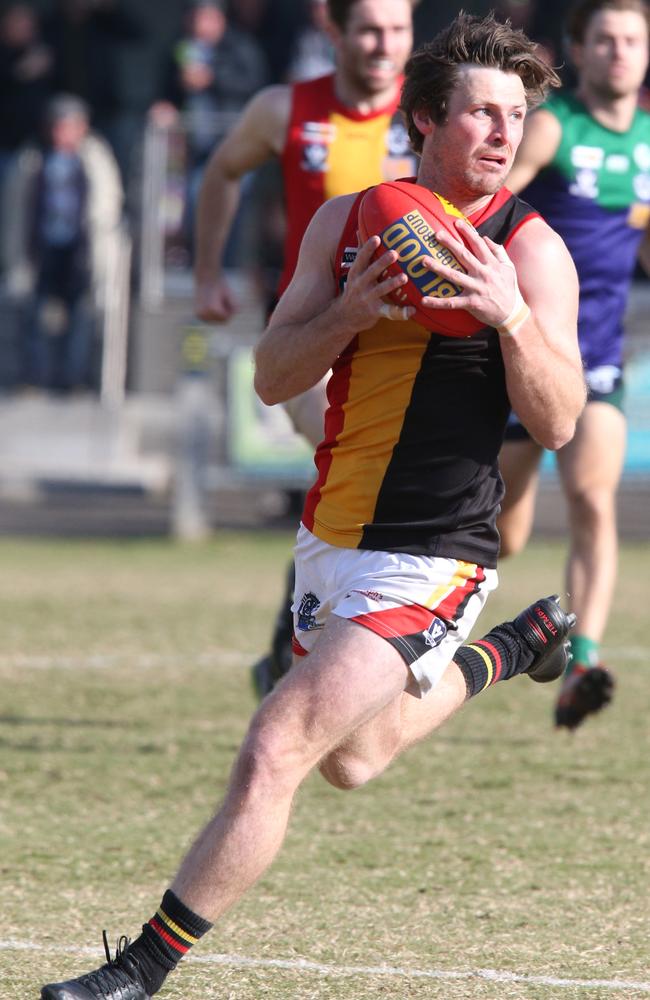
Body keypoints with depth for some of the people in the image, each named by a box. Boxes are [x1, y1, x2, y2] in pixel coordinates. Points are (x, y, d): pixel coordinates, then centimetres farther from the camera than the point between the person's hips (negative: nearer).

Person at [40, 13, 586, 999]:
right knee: (352, 761, 26)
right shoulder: (346, 222, 4)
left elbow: (557, 422, -15)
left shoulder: (530, 251, -10)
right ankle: (521, 645, 48)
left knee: (272, 755, -17)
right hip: (329, 539, 7)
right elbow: (273, 376, 2)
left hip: (429, 561, -6)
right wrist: (348, 311, -16)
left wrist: (513, 318, -31)